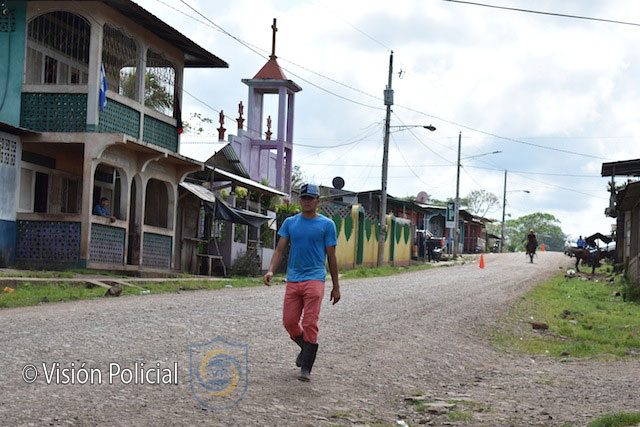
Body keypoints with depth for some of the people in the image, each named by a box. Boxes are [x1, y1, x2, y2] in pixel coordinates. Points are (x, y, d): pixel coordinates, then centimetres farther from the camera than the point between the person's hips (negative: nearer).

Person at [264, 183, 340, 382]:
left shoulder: (326, 224, 3)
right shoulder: (290, 222, 11)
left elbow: (331, 257, 5)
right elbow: (280, 249, 7)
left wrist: (336, 287, 5)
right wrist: (271, 270, -11)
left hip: (314, 279, -4)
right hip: (293, 279, 4)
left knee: (310, 324, -10)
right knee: (289, 322, 4)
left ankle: (305, 369, -5)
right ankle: (306, 348, 33)